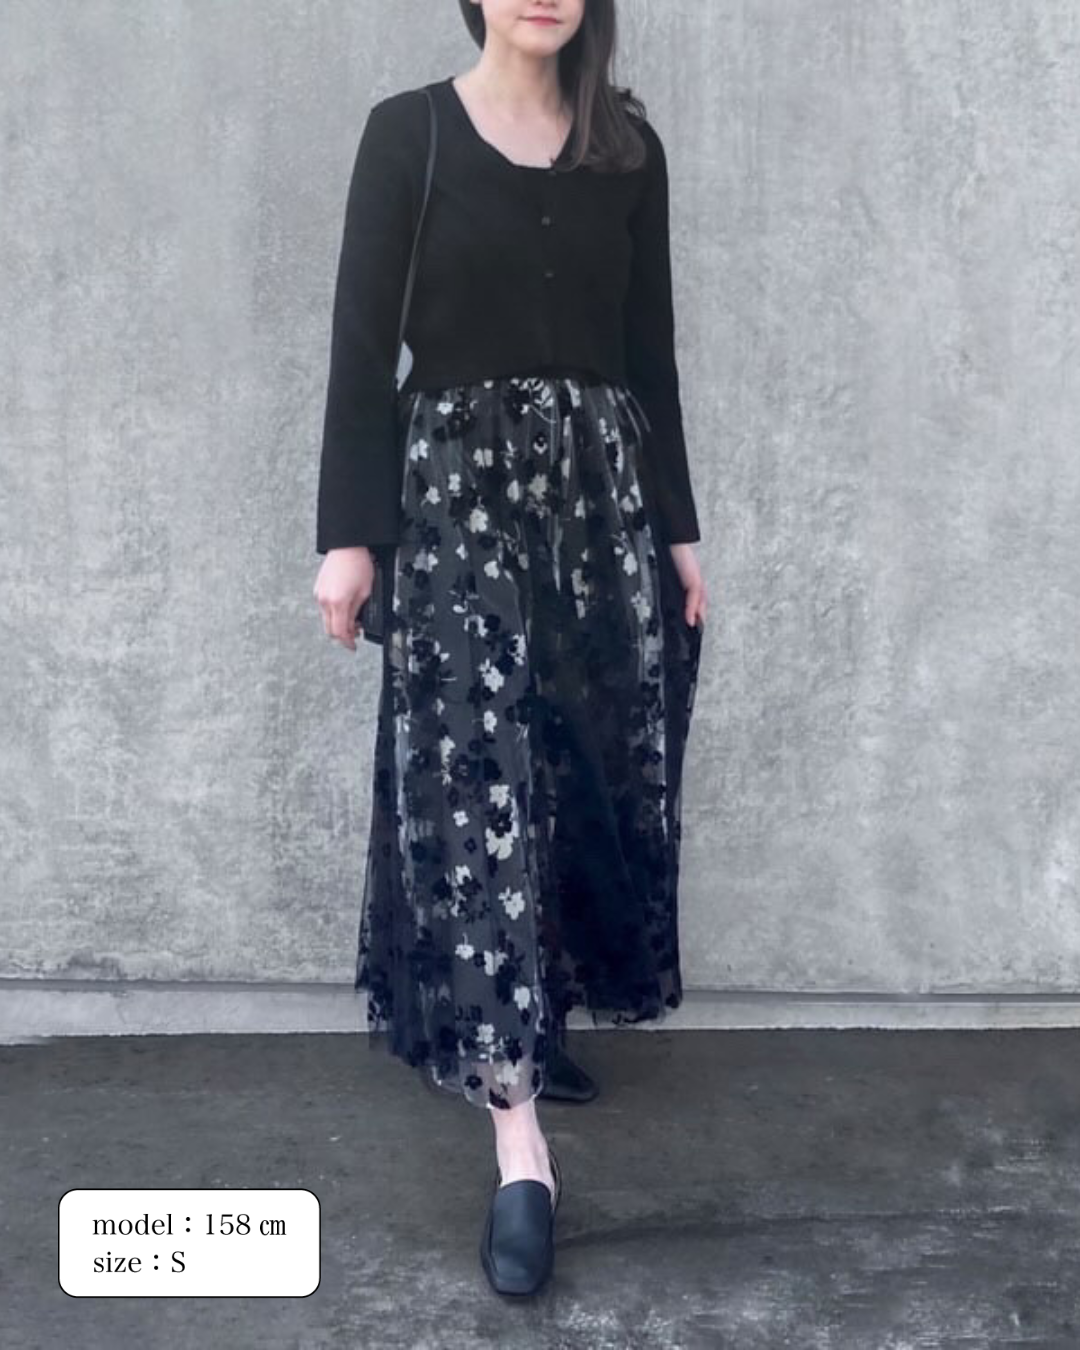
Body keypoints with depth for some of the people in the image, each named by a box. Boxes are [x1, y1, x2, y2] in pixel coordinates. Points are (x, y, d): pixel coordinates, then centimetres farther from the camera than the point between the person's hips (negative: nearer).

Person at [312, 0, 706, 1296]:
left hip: (603, 484, 4)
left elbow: (650, 351, 12)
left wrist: (677, 525, 10)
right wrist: (350, 533, -9)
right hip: (457, 485, -4)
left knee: (588, 772, 7)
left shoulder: (628, 148, 11)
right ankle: (518, 1138, -9)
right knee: (477, 783, -11)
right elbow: (362, 343, -3)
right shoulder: (408, 133, 1)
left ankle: (533, 1021, 30)